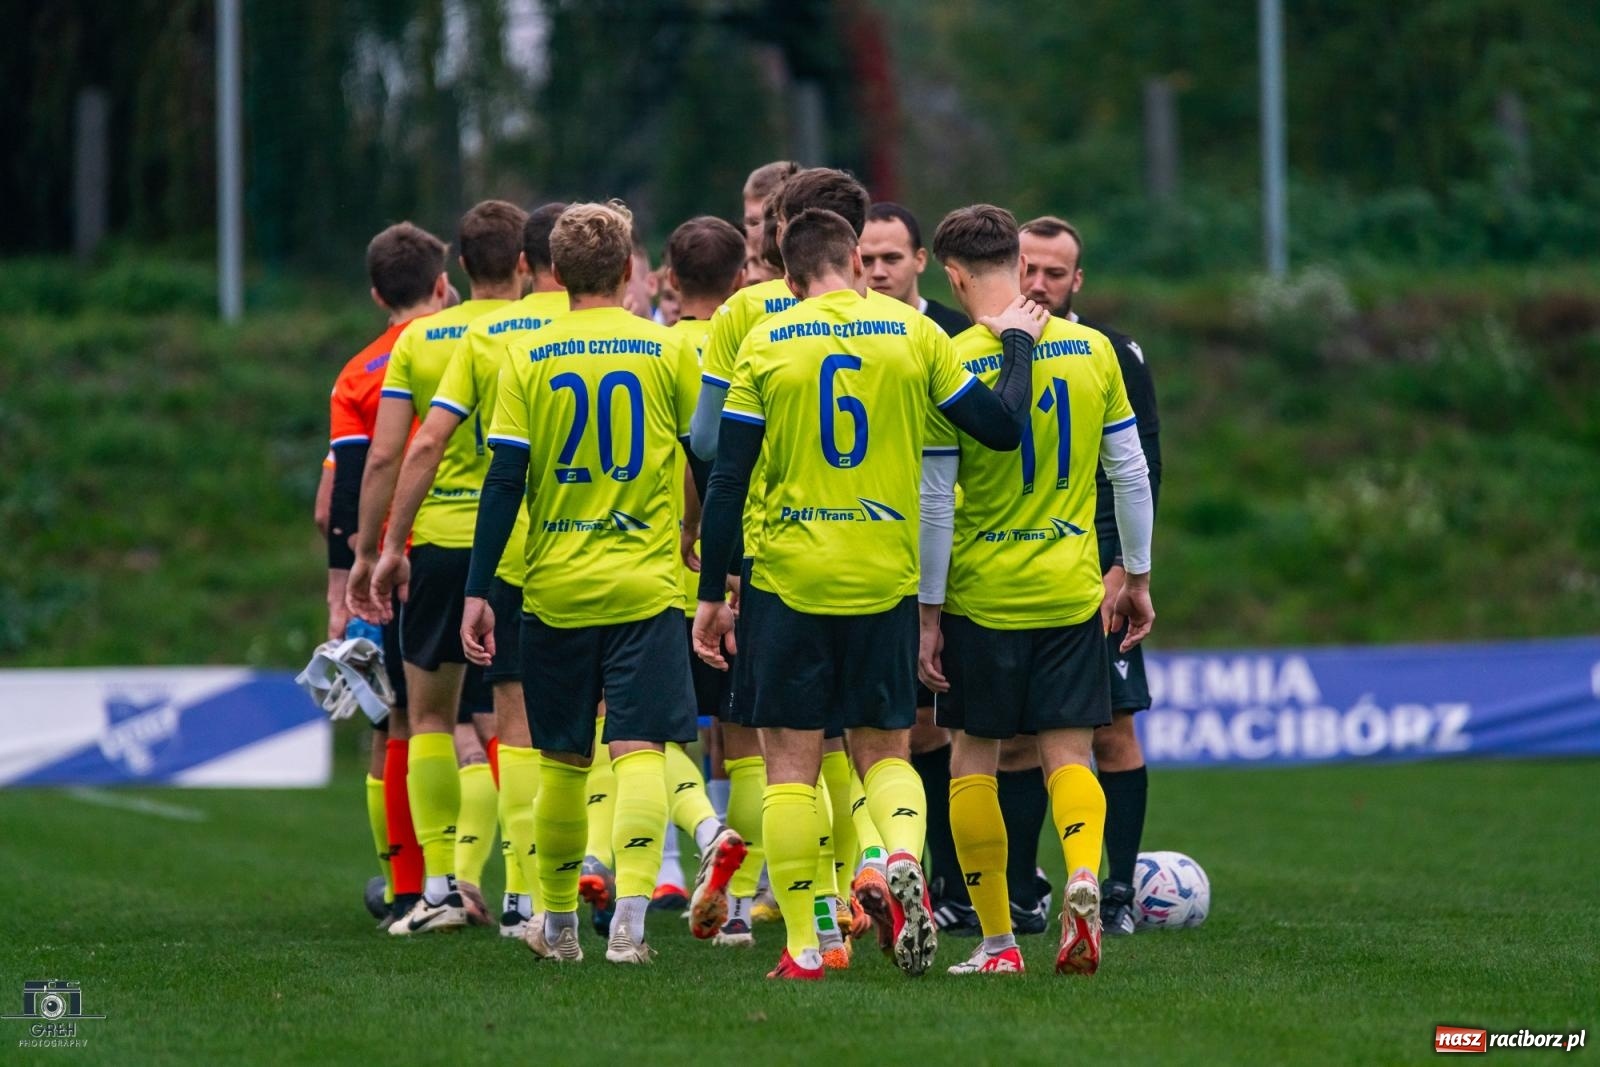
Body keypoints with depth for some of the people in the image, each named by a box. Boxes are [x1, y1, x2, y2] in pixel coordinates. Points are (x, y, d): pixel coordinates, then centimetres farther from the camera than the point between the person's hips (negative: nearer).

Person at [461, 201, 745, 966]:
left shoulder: (528, 357, 0)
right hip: (644, 586, -1)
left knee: (563, 760, 13)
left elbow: (505, 480, -4)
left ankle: (558, 923, 25)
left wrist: (478, 590, -1)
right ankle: (630, 918, -23)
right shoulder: (668, 350, 0)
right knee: (639, 748, -6)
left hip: (554, 588, 1)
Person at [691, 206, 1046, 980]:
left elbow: (727, 479, -2)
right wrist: (1018, 344, 21)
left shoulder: (765, 345, -1)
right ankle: (904, 858, -16)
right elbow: (1001, 429, 5)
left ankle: (802, 945, 1)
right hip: (885, 578, 1)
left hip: (788, 577, -1)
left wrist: (712, 593, 4)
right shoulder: (914, 333, 1)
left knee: (791, 762, 5)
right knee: (884, 749, 14)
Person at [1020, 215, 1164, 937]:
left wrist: (1123, 569, -9)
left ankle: (1121, 888, 1)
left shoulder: (1115, 357, 2)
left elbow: (1142, 472, 0)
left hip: (1095, 572, -2)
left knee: (1113, 733, -4)